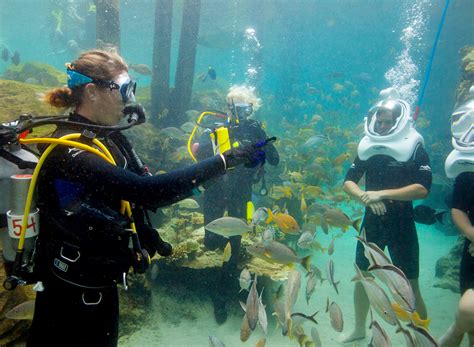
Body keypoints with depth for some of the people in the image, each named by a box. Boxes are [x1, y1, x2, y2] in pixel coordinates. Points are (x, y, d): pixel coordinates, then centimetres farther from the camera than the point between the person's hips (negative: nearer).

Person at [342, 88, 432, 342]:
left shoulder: (414, 148, -9)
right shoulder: (367, 147, 3)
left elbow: (422, 189, -19)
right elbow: (348, 182, 1)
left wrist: (382, 193, -26)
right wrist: (365, 196, -19)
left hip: (402, 225, -4)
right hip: (372, 222, 5)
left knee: (410, 287, 2)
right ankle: (359, 329, 37)